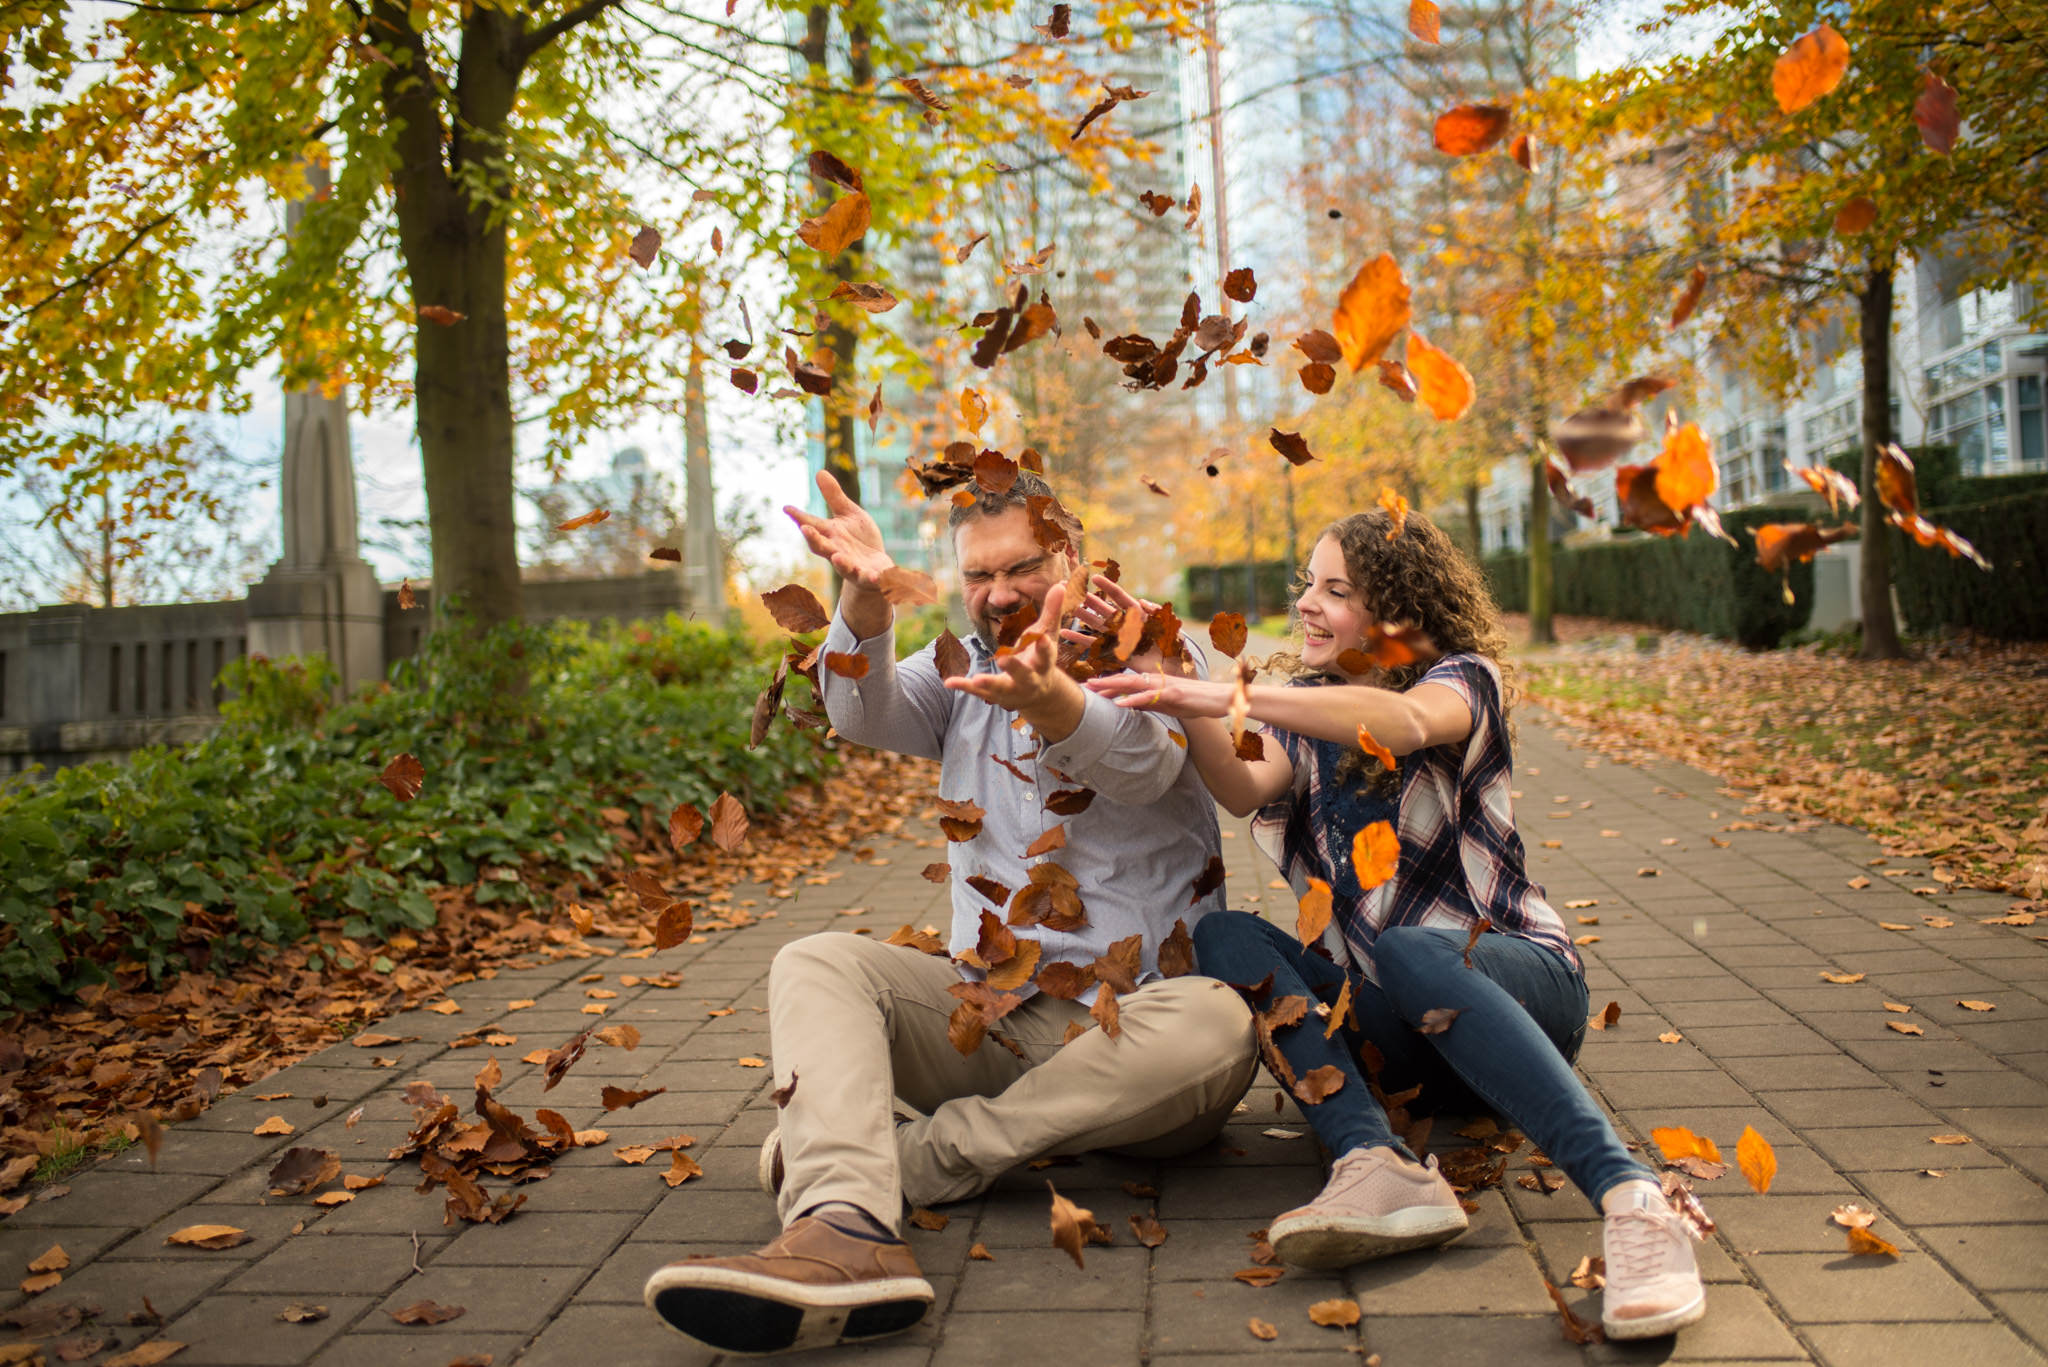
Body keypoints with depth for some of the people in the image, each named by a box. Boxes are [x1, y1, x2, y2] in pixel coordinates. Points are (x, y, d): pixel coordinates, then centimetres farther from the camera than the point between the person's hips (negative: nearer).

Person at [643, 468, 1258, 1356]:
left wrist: (1050, 699, -47)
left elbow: (1143, 763, -24)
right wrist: (866, 597, -30)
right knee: (815, 964, -18)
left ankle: (910, 1152, -31)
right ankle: (846, 1232, -43)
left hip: (1124, 1028, -3)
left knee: (1214, 1024, -35)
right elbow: (866, 716, -8)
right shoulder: (961, 673, 15)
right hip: (988, 1009, 3)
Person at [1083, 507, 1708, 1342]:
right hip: (1384, 1024, 5)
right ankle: (1377, 1168, -40)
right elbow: (1244, 790, -11)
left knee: (1407, 952, -37)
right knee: (1222, 937, -19)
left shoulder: (1461, 678, -4)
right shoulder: (1305, 709, 12)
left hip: (1512, 979, -5)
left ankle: (1633, 1201, -46)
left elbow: (1404, 722, -31)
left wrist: (1232, 697, -41)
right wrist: (1178, 690, -26)